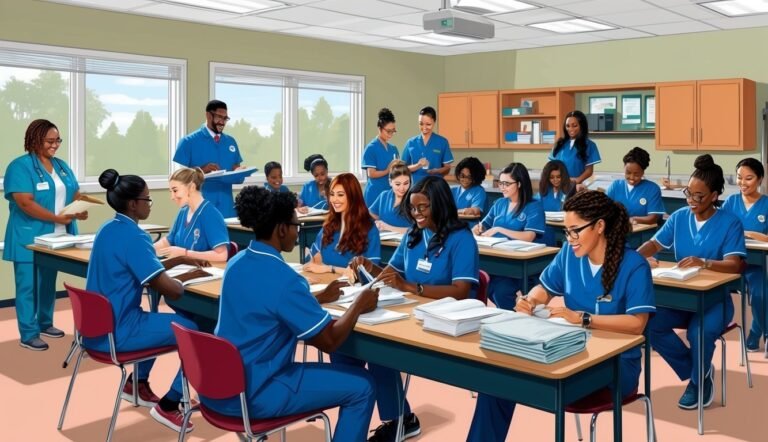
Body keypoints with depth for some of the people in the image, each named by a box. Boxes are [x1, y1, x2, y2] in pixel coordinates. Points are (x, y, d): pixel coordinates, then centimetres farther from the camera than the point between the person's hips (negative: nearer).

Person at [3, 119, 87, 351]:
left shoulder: (61, 166, 13)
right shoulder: (20, 166, -11)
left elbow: (75, 193, 14)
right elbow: (25, 203, -20)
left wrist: (81, 209, -10)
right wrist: (57, 218, -24)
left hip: (55, 238, 7)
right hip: (29, 239, -7)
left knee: (49, 283, 17)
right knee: (29, 285, -2)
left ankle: (45, 323, 31)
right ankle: (28, 334, 3)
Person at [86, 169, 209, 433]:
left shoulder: (108, 230, 7)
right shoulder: (133, 236, -21)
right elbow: (170, 289, -23)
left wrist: (181, 260, 14)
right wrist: (190, 276, -3)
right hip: (116, 332, -10)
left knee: (158, 319, 33)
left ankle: (137, 384, 35)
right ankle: (168, 406, 2)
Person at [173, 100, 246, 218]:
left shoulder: (231, 142, 13)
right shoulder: (189, 142, -1)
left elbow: (238, 177, 13)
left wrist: (240, 173, -9)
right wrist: (201, 170, -20)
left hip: (227, 209, 4)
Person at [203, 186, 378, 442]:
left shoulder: (237, 262, 3)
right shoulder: (283, 278, -22)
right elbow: (329, 341, -15)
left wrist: (319, 298, 23)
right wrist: (358, 306, 0)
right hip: (249, 395, -9)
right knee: (361, 387, -2)